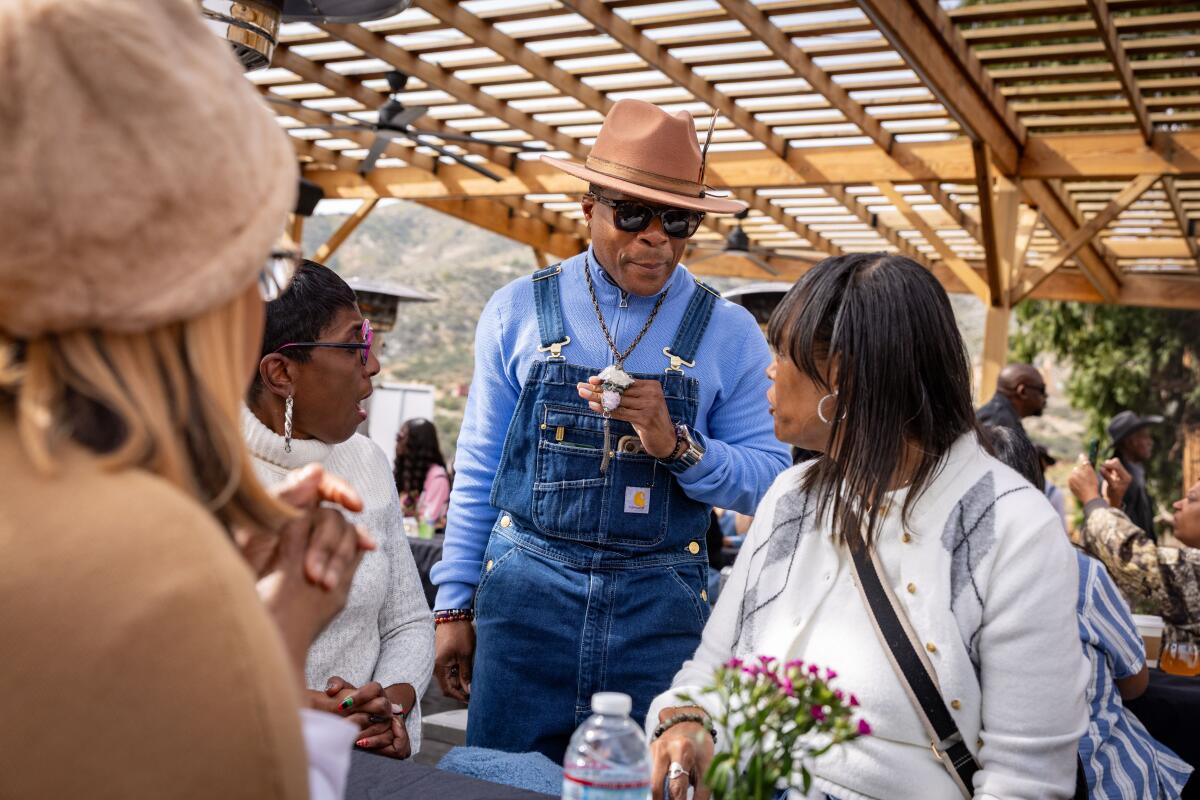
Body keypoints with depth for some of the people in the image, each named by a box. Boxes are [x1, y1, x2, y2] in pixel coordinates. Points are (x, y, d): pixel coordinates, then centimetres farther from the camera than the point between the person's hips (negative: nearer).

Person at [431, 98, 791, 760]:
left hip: (661, 609, 0)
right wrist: (454, 606, 6)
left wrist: (675, 445, -20)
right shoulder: (517, 311, 2)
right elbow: (478, 470, 6)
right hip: (525, 590, 1)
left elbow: (768, 481, -2)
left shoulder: (729, 333, 1)